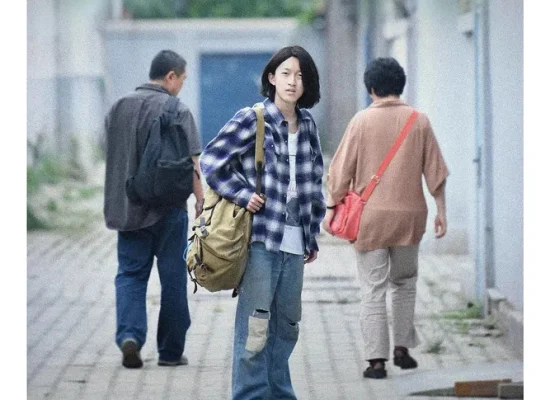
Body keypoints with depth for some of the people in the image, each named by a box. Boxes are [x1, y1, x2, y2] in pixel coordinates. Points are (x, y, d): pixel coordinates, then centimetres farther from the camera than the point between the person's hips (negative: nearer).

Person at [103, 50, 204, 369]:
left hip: (127, 207, 4)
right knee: (172, 277, 6)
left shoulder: (119, 108, 8)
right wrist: (200, 198, -2)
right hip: (168, 208, -4)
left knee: (130, 274, 8)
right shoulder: (176, 111, -10)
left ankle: (129, 334, -15)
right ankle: (171, 351, 12)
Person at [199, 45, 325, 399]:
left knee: (287, 326, 13)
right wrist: (243, 195, -12)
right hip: (261, 238, -6)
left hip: (294, 242, 6)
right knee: (255, 326, -7)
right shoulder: (252, 119, -6)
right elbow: (211, 160, -8)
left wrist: (313, 235, 17)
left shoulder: (307, 125, 12)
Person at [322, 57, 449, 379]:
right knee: (405, 283, 20)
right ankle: (402, 348, 19)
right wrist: (441, 211, 10)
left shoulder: (362, 121, -6)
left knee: (373, 289, 1)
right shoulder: (419, 121, 0)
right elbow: (435, 171, 3)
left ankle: (377, 360, -2)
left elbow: (342, 170, -5)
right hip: (409, 216, 2)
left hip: (370, 216, -2)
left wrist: (331, 208, 4)